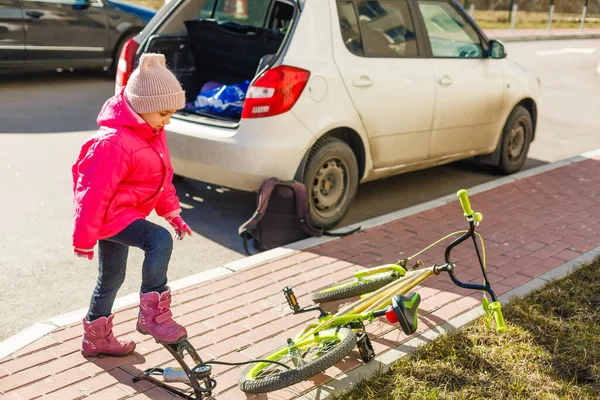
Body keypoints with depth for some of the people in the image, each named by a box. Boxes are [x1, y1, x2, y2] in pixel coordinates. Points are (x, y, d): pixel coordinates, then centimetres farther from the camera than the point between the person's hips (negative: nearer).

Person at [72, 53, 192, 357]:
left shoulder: (151, 132, 2)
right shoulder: (114, 143, -28)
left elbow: (162, 176, 15)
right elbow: (94, 194, -24)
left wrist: (171, 212, 14)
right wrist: (84, 239, -18)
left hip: (125, 212, 10)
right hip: (111, 216, -10)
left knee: (111, 277, 20)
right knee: (159, 240, -30)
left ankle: (96, 337, 38)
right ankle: (153, 314, -18)